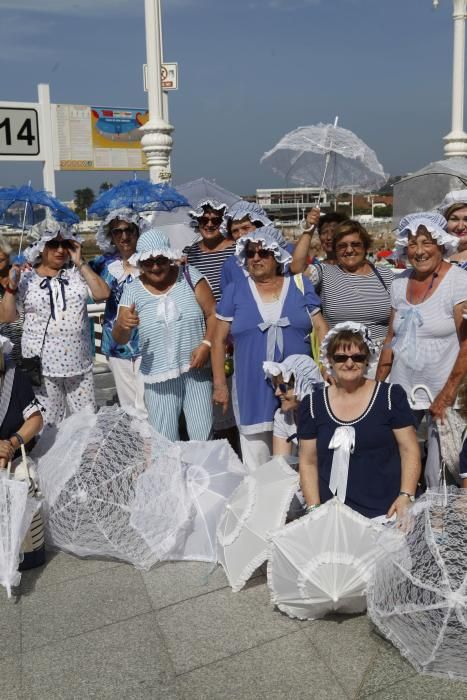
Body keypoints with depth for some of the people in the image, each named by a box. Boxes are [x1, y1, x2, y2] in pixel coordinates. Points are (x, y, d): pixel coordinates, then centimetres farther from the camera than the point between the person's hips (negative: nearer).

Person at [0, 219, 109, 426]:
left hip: (78, 362, 2)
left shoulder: (78, 273, 4)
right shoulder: (26, 279, 0)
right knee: (48, 423, 9)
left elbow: (103, 294, -9)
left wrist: (80, 263, -8)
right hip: (42, 364, -1)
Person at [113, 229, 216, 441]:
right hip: (159, 378, 1)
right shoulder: (132, 291, 1)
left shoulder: (189, 276, -1)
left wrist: (206, 344, -15)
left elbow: (213, 313, 0)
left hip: (197, 371, 0)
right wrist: (122, 324, -24)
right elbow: (120, 339, -2)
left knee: (203, 436, 5)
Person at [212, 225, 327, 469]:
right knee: (256, 465, 9)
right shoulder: (235, 291, 4)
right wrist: (220, 384, 1)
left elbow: (321, 329, 4)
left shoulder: (300, 285, 4)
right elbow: (219, 340, 6)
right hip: (252, 391, 0)